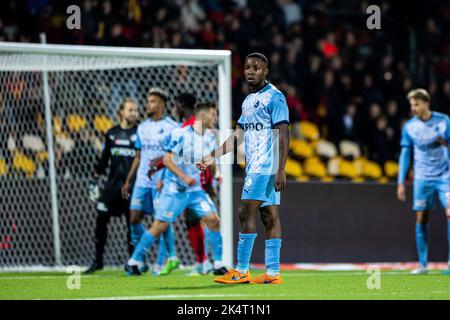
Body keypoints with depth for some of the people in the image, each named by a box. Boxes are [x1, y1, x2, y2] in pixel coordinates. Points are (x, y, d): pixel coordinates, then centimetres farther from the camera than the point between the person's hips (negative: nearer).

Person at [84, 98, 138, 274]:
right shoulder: (112, 134, 9)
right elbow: (104, 159, 16)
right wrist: (94, 180, 14)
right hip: (113, 184, 3)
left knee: (133, 223, -2)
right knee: (101, 220, -3)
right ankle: (98, 261, 8)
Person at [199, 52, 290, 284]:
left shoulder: (274, 97, -8)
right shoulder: (248, 100, 19)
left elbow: (283, 135, -13)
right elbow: (237, 136, 23)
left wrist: (280, 170, -19)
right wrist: (211, 157, 20)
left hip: (266, 167, -8)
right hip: (254, 167, 8)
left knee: (246, 214, -11)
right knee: (270, 216, 5)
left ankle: (241, 271, -8)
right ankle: (272, 273, 2)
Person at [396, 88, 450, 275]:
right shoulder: (409, 127, 1)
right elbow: (405, 155, 6)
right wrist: (401, 183, 3)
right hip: (422, 178, 1)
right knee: (421, 219, -1)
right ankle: (422, 264, 6)